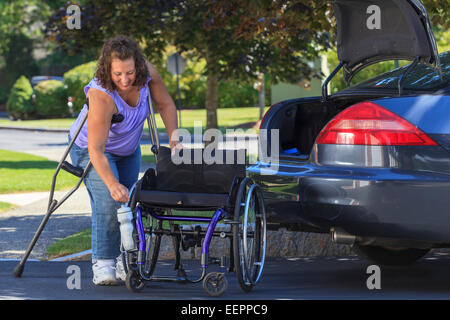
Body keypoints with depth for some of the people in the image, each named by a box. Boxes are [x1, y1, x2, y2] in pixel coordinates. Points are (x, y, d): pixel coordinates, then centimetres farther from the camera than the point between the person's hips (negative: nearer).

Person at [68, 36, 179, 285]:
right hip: (89, 149, -6)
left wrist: (174, 141, -13)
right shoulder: (101, 96, -41)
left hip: (128, 151, 6)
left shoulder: (146, 73, -24)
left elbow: (165, 104, -5)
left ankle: (123, 262, 14)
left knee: (129, 202, 4)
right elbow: (96, 149, -42)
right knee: (108, 201, -22)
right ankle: (102, 264, -15)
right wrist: (112, 184, -52)